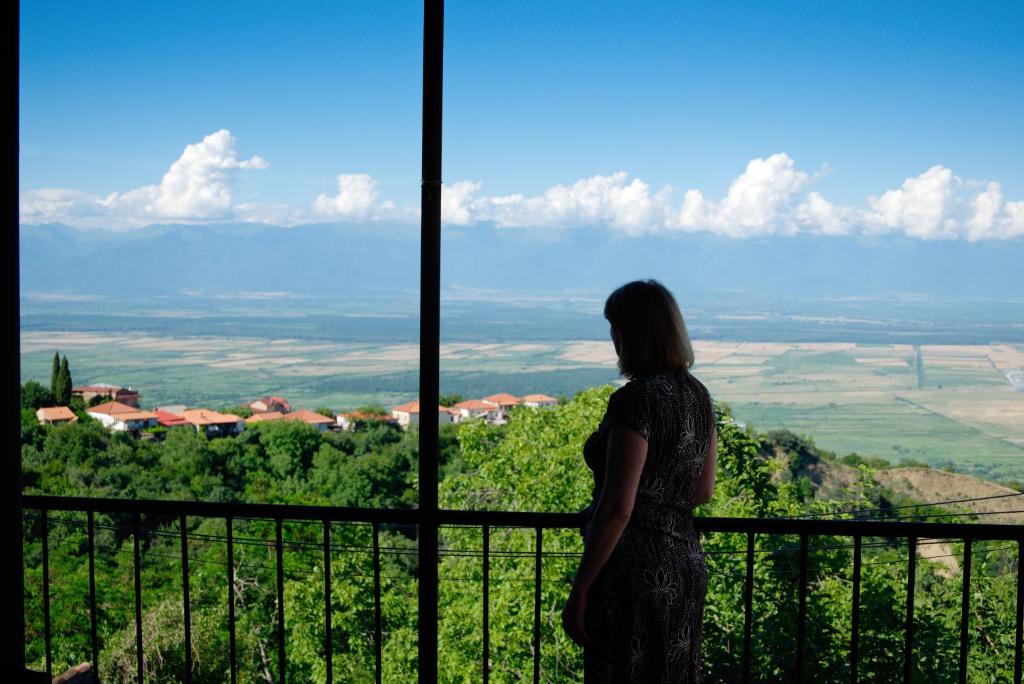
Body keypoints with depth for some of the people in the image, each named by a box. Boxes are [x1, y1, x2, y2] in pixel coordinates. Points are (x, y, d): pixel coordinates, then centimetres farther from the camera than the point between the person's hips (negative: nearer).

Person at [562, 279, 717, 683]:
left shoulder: (636, 398, -19)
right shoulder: (698, 395, 6)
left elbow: (617, 508, -22)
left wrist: (579, 592, -15)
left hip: (635, 572, -8)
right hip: (686, 565, 8)